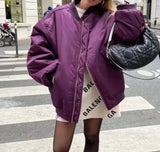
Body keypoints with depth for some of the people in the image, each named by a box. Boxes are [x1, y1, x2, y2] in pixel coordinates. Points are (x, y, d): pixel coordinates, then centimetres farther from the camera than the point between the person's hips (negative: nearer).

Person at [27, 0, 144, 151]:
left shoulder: (107, 18, 1)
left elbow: (132, 30, -16)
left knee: (92, 138, 19)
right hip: (67, 93, 0)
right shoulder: (58, 16, 0)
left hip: (97, 92, 1)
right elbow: (37, 48, 2)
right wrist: (53, 73, -5)